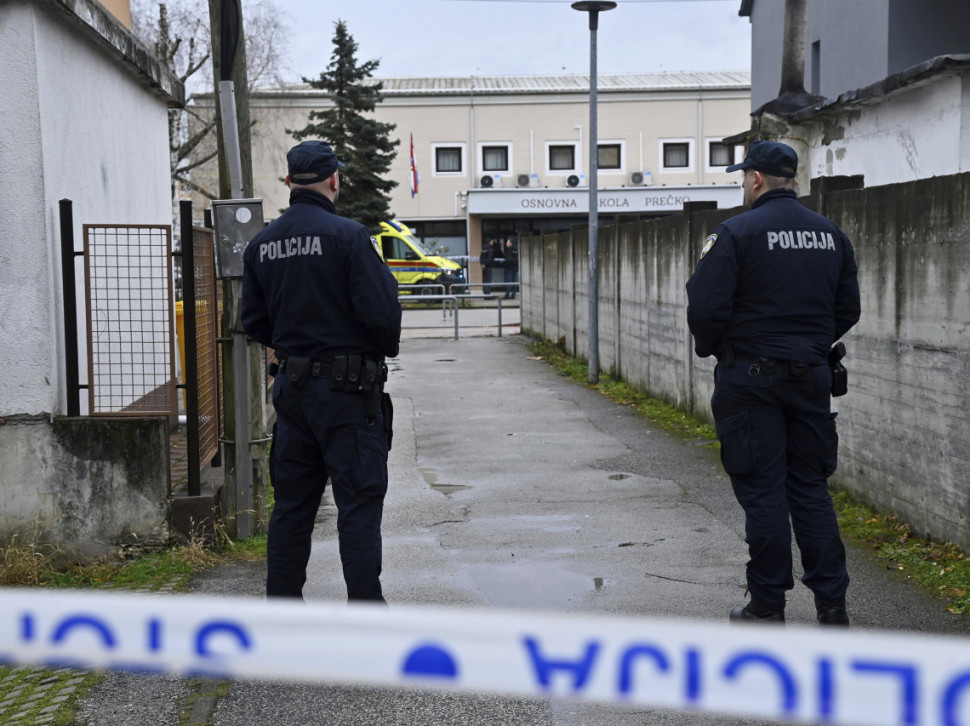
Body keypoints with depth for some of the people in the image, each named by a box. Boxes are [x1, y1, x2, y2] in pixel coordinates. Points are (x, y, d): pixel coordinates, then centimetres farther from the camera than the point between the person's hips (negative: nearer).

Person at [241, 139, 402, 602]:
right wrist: (385, 351, 3)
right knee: (358, 503, -1)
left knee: (292, 502, 13)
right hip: (347, 389, -6)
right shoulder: (347, 236, -13)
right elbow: (381, 310, -16)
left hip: (292, 386, 6)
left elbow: (253, 321, 11)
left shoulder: (261, 243, 7)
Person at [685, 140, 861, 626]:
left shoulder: (737, 233, -11)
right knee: (811, 487, 12)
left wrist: (709, 349, 5)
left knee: (762, 490, 1)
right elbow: (848, 309, 12)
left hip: (752, 377, -5)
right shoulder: (830, 234, 7)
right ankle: (831, 602, 13)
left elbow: (706, 307, -14)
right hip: (812, 376, 5)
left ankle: (767, 607, 7)